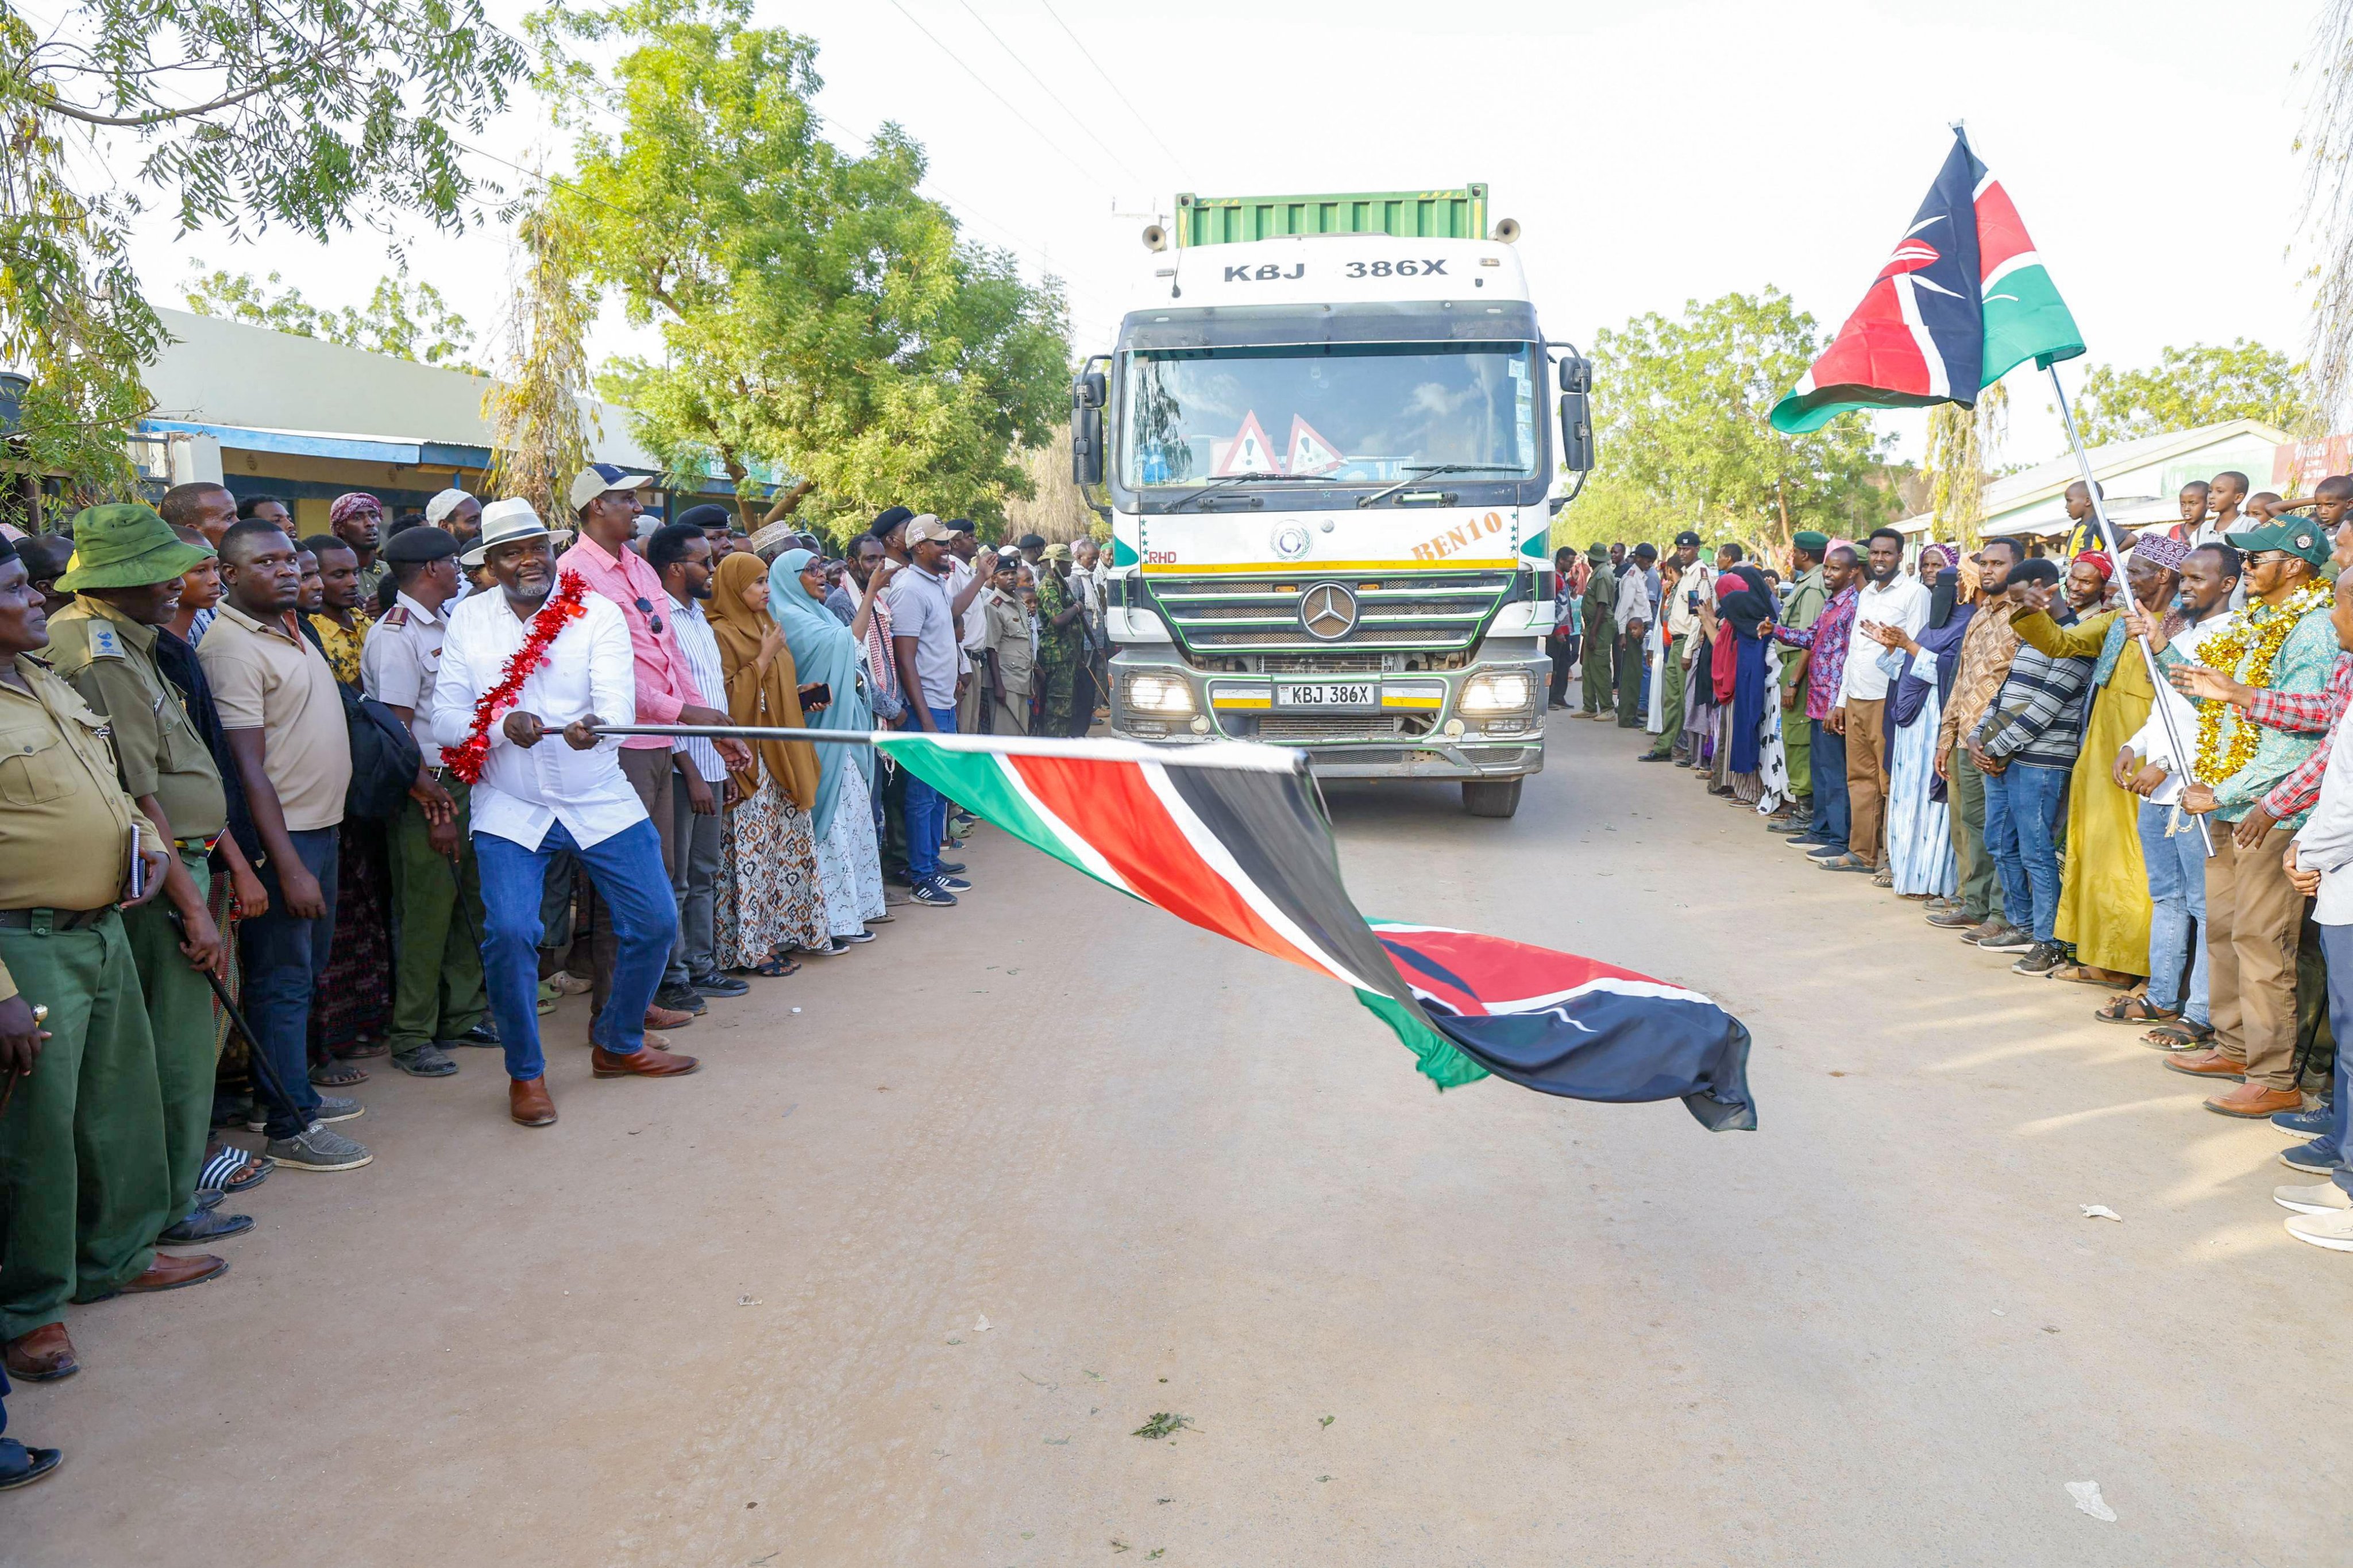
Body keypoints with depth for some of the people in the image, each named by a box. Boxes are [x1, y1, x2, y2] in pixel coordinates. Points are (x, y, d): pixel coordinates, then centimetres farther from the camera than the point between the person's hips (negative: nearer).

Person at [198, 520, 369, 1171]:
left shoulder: (289, 628, 12)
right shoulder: (231, 646, -17)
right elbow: (248, 766, -21)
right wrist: (289, 867, -23)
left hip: (321, 824, 9)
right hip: (280, 833, -9)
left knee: (307, 970, 18)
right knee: (282, 981, -1)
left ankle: (299, 1091, 32)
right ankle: (289, 1126, 7)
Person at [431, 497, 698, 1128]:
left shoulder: (597, 611, -4)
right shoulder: (467, 620, 2)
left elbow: (618, 701, -17)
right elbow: (446, 720, -3)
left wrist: (593, 726, -41)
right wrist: (503, 725, -23)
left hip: (602, 802, 1)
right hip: (509, 810, -1)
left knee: (655, 921, 2)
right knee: (509, 932, -16)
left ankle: (617, 1042, 27)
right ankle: (525, 1073, 5)